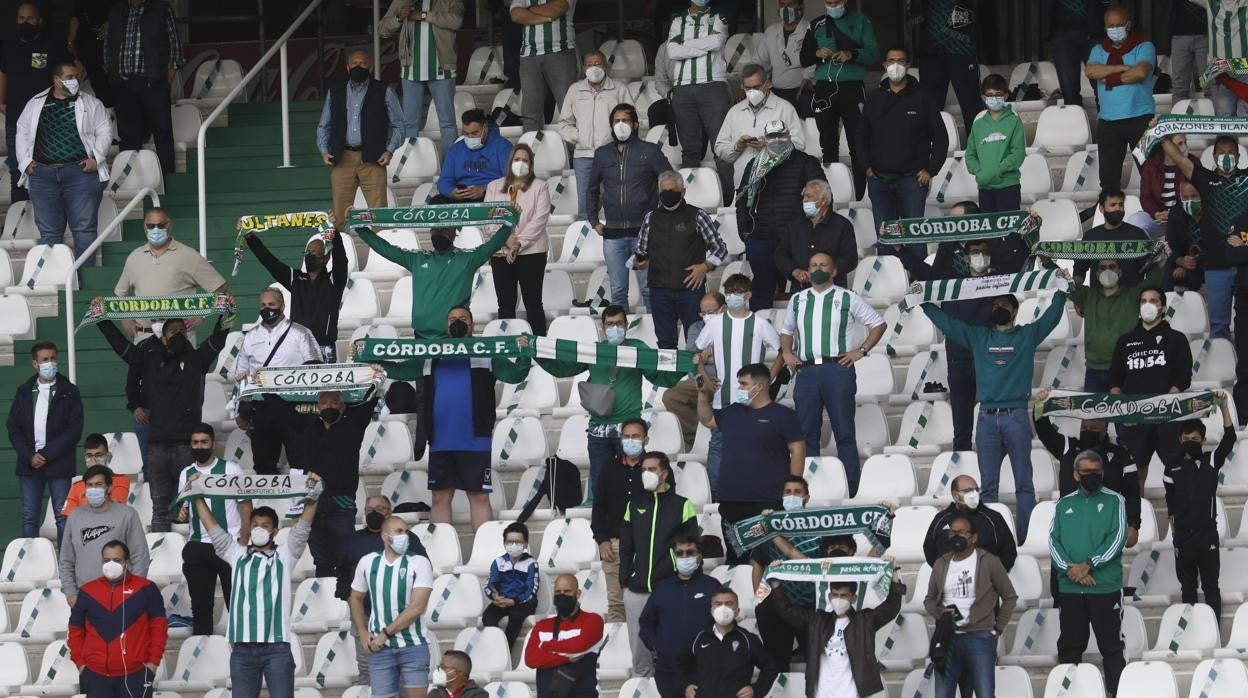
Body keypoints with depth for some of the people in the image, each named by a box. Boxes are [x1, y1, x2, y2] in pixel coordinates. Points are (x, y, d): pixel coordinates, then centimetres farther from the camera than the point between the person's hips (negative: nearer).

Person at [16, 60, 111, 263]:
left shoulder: (90, 104, 9)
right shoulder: (35, 105, 13)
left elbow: (104, 131, 5)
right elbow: (22, 134, 16)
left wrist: (96, 158, -8)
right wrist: (26, 162, 3)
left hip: (81, 172, -2)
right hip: (42, 174, 2)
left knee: (84, 228, -5)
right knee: (49, 232, 3)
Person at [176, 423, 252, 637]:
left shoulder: (231, 469, -1)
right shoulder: (186, 474, 11)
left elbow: (246, 507, -2)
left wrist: (243, 542, -10)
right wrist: (182, 515, -7)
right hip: (198, 545, 4)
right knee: (200, 603, 7)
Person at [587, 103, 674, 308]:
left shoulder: (649, 151, 1)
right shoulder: (602, 154, 13)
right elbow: (592, 189, 25)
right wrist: (593, 221, 17)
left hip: (643, 231, -3)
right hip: (613, 233, 3)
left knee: (649, 289, -3)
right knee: (618, 291, 5)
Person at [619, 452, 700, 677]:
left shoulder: (682, 506, 2)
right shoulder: (634, 505, 12)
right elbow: (625, 546, 16)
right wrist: (625, 579, 9)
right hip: (636, 591, 3)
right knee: (639, 647, 5)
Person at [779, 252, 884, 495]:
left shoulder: (848, 299, 6)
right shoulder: (797, 300, 16)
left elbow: (878, 324, 10)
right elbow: (786, 330, 30)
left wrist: (861, 350, 0)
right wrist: (787, 352, 12)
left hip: (837, 369, -3)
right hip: (806, 371, 3)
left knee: (844, 433, -3)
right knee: (806, 434, 2)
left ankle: (850, 490, -2)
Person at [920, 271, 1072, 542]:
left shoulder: (1027, 335, 11)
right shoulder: (978, 337, 16)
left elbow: (1053, 315, 4)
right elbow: (945, 321, 17)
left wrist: (1062, 290, -6)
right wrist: (923, 301, 13)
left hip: (1017, 417, -2)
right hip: (987, 418, 2)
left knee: (1023, 484, -2)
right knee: (988, 485, 2)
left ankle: (1023, 537, -3)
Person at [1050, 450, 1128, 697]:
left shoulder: (1114, 500, 3)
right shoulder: (1064, 504, 12)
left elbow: (1118, 537, -7)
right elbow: (1053, 540, 6)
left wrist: (1088, 564, -14)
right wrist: (1068, 568, -12)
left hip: (1106, 586, -3)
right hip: (1070, 587, 3)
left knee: (1111, 646, -3)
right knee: (1069, 646, 6)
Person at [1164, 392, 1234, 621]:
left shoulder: (1211, 462, 1)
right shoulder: (1173, 467, 5)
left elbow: (1229, 439, -12)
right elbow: (1170, 501, 10)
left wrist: (1223, 407, -21)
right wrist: (1174, 526, 8)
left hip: (1207, 533, -2)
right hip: (1183, 536, 2)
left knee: (1211, 585, 0)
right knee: (1187, 585, 10)